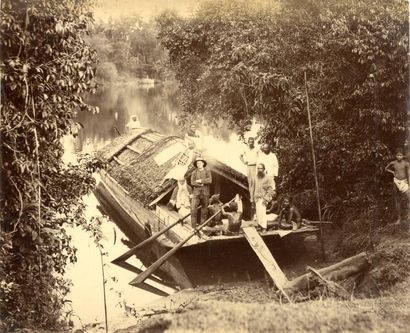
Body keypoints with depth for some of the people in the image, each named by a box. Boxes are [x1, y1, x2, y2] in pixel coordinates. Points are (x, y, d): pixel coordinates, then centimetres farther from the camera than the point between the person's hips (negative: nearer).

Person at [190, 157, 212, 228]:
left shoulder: (207, 171, 5)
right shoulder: (194, 172, 8)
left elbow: (209, 180, -10)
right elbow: (192, 182, -2)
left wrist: (200, 181, -10)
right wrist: (201, 184, -12)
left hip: (205, 193, 0)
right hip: (196, 192, 0)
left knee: (204, 209, 3)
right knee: (193, 208, -12)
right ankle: (193, 226, -9)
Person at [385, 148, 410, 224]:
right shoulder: (393, 163, -1)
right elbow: (386, 168, 18)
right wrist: (393, 172, 4)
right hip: (396, 182, 2)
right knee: (397, 201, 7)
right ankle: (399, 219, 16)